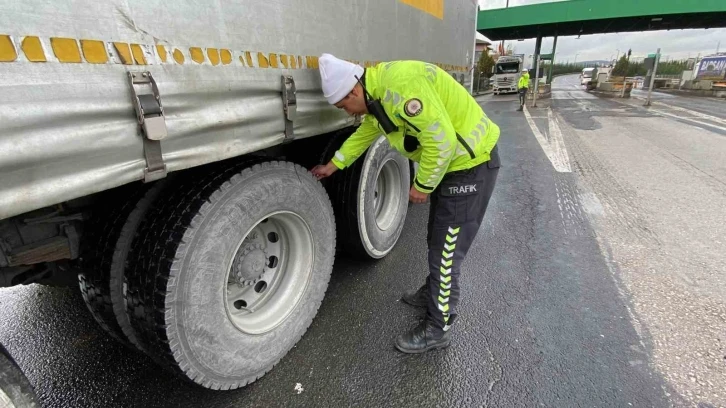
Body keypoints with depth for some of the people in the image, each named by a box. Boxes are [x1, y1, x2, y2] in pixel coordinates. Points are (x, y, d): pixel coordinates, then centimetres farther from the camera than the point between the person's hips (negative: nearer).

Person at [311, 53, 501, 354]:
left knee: (446, 251, -1)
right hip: (449, 164, 10)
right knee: (437, 241, 22)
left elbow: (441, 140, -30)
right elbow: (364, 133, 22)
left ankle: (438, 329, 17)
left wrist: (421, 186, -17)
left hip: (471, 164, -10)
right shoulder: (377, 94, 7)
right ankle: (434, 293, 44)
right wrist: (332, 166, 28)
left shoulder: (400, 84, -27)